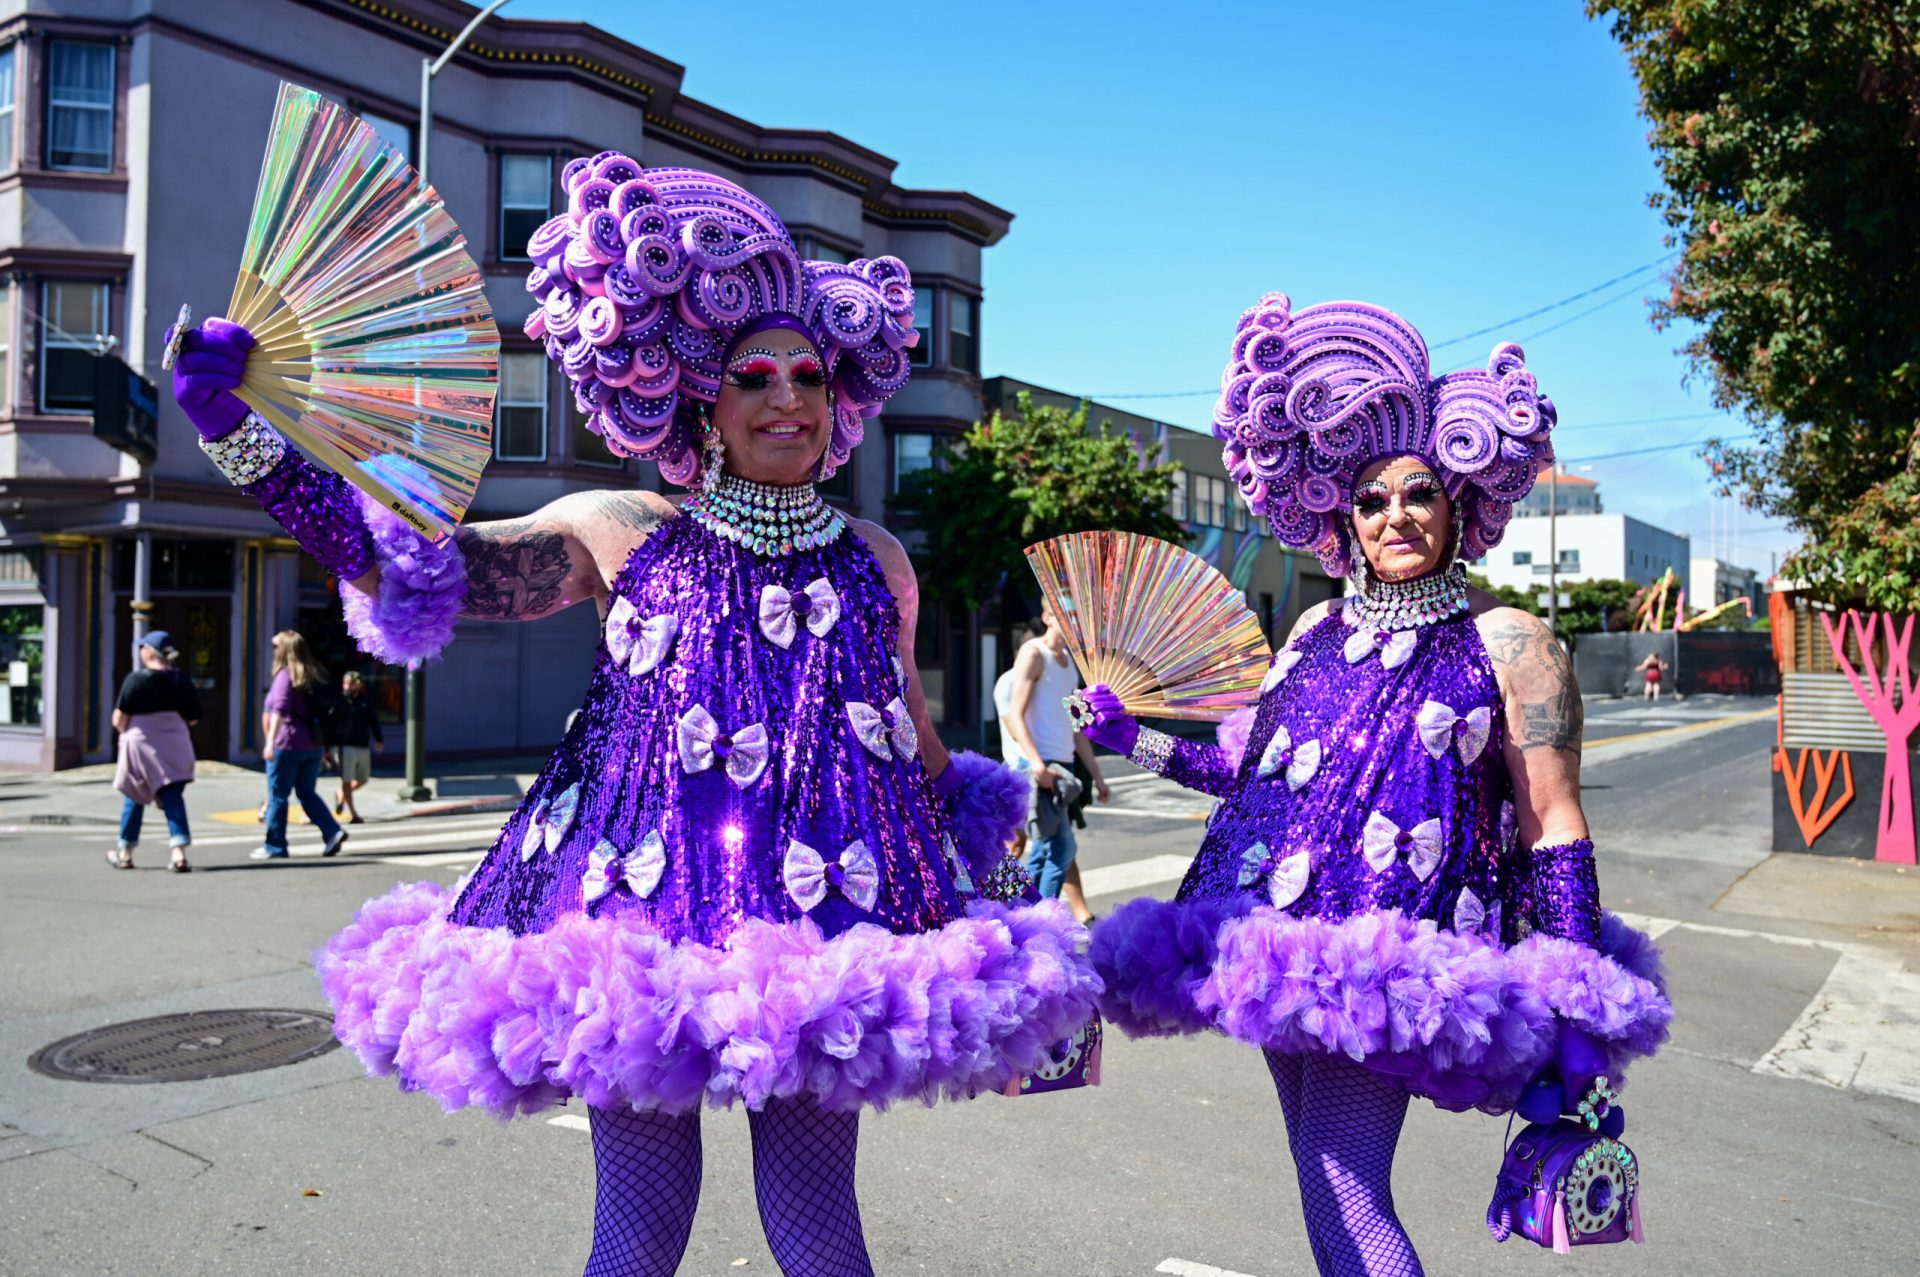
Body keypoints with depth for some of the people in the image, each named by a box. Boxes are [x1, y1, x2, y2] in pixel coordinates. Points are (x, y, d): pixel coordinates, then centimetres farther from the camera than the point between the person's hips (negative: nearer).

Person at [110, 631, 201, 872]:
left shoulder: (136, 679, -10)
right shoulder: (182, 681, 1)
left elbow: (119, 720, -11)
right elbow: (193, 719, 6)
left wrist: (127, 732, 8)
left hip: (142, 746, -2)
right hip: (175, 748, 2)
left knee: (135, 798, 13)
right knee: (173, 798, 1)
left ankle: (124, 853, 27)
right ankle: (179, 851, -13)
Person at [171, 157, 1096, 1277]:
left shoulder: (878, 564, 11)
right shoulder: (621, 534, 4)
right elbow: (416, 567, -2)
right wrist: (250, 438, -10)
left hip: (828, 915, 1)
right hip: (641, 903, -1)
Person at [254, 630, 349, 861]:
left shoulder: (286, 675, -10)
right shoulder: (316, 675, 12)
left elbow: (279, 710, -22)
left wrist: (270, 741, -29)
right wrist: (324, 744, 23)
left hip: (288, 744, -7)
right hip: (314, 745, 7)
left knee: (277, 796, 3)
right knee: (308, 793, 14)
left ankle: (274, 846, 9)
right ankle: (333, 832, -2)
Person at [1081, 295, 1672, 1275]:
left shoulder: (1505, 642, -4)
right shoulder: (1319, 631, 13)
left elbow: (1555, 831, -6)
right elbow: (1256, 769, 22)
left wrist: (1578, 1014, -10)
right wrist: (1133, 740, 18)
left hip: (1405, 949, -6)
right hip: (1287, 939, 6)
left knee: (1343, 1185, -11)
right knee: (1321, 1181, 14)